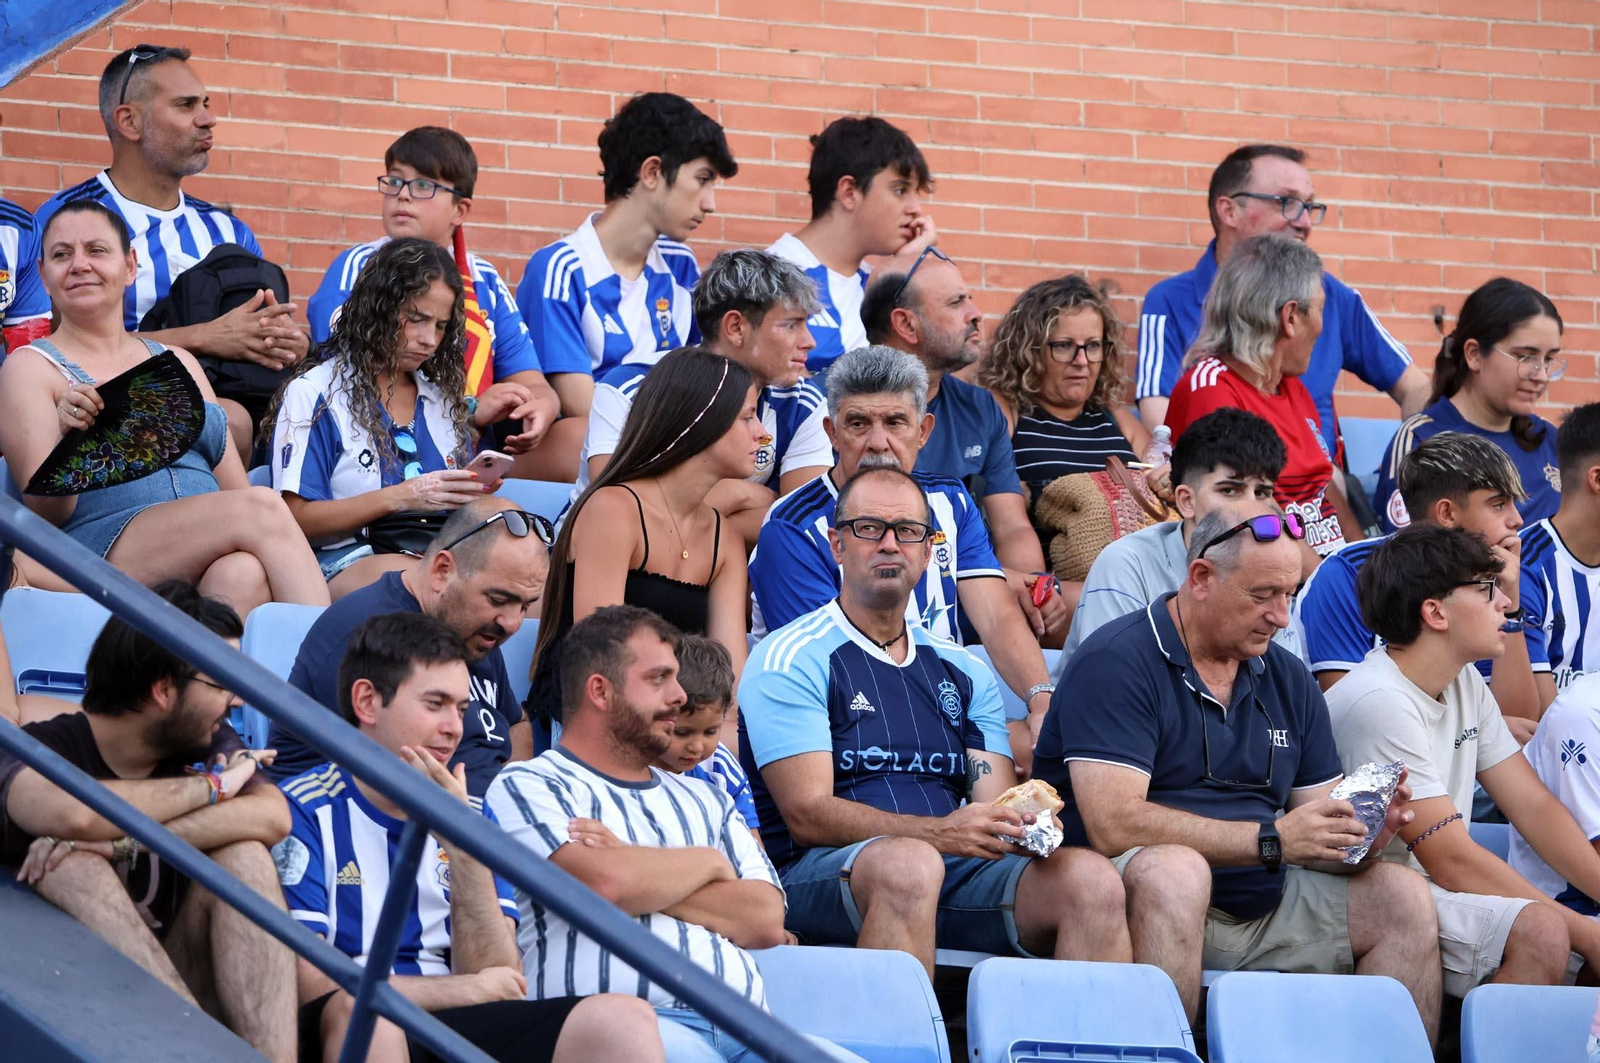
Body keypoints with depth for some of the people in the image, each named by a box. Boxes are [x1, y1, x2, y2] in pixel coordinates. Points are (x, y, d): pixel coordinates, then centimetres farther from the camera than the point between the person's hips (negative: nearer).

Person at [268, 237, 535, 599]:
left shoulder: (443, 398, 25)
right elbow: (296, 518, -2)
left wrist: (473, 490, 10)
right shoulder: (314, 394, 8)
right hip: (345, 563, -4)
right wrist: (400, 498, -11)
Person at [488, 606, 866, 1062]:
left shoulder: (705, 800, 29)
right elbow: (603, 883, -10)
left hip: (740, 1025, 5)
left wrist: (638, 871, 1)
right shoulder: (528, 786, 11)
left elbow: (765, 920, 12)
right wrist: (708, 861, 9)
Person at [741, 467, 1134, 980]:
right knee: (910, 863, -39)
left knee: (1091, 878, -21)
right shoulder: (790, 658, 3)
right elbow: (806, 814, -9)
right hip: (820, 873, -5)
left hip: (955, 873, 5)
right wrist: (940, 833, -22)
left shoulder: (964, 672, 22)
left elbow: (995, 810, 12)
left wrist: (1024, 825, -15)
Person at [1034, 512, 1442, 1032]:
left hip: (1261, 905, 7)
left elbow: (1318, 831, 13)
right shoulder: (1117, 663, -9)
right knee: (1177, 870, -37)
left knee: (1405, 896, -9)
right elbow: (1115, 824, -21)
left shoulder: (1289, 680, 15)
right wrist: (1272, 839, -21)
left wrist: (1360, 836, -13)